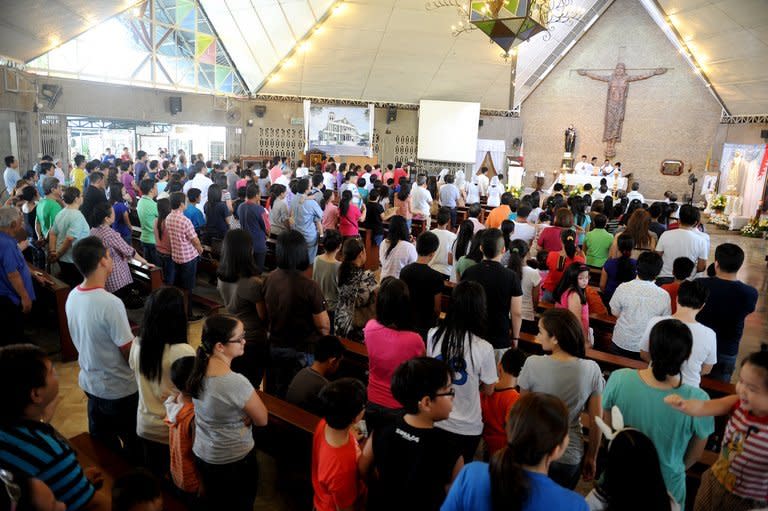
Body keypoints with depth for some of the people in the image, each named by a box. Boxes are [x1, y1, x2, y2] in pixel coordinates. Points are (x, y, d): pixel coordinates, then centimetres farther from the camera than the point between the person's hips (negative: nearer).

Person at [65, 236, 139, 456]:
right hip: (119, 389, -7)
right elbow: (129, 352, -22)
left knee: (100, 442, 24)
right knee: (133, 445, 13)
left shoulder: (72, 296, -5)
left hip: (89, 382, 8)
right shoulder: (110, 303, -29)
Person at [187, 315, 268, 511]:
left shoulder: (200, 367, -12)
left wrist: (240, 414, -11)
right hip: (234, 461, -7)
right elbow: (262, 419, -20)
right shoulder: (236, 382, -35)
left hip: (202, 453, 7)